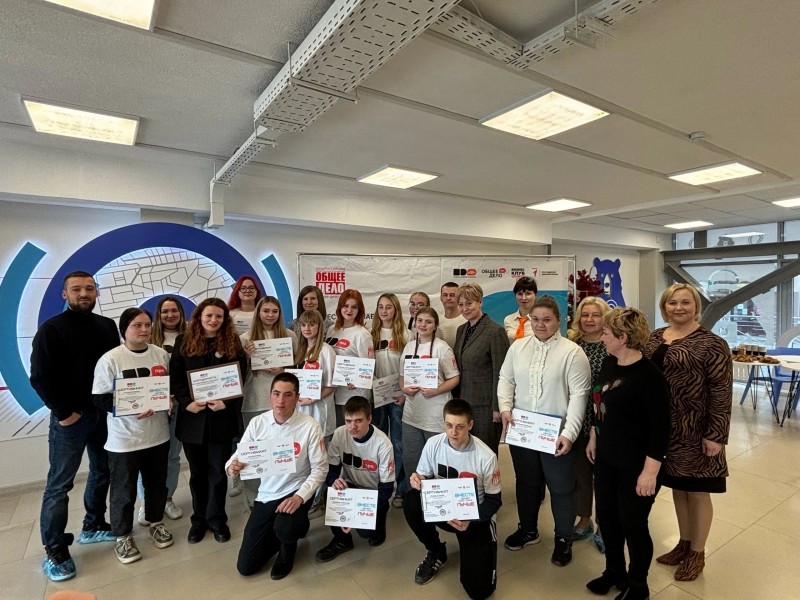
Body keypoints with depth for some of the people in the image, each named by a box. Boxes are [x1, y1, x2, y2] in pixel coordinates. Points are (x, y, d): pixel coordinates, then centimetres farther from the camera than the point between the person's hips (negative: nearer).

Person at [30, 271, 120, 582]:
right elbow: (40, 377, -11)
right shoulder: (51, 329, -7)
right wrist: (63, 412, -14)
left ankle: (93, 526, 32)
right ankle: (54, 551, 14)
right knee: (59, 483, 2)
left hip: (103, 413, 5)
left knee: (103, 471, 15)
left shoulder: (107, 326, 6)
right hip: (71, 416, -5)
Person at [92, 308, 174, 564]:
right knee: (124, 490, 10)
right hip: (124, 438, -4)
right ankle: (122, 536, 31)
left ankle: (156, 522, 40)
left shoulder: (161, 354, 0)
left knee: (157, 483, 18)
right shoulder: (110, 359, -13)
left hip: (158, 433, 4)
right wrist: (131, 408, -24)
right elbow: (100, 398, -12)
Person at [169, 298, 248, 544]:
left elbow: (240, 379, -2)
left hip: (222, 417, -1)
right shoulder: (183, 342, 2)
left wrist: (227, 403, -15)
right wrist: (186, 402, -13)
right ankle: (199, 518, 31)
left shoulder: (233, 343, 0)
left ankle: (217, 519, 26)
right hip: (192, 417, 1)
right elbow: (175, 378, 0)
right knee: (197, 472, 15)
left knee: (218, 471, 9)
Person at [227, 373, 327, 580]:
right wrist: (231, 467, -30)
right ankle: (286, 530, 32)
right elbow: (237, 457, -6)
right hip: (266, 495, 3)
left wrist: (299, 497, -28)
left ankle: (288, 547, 5)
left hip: (296, 492, -3)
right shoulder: (257, 423, -9)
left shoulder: (310, 426, -19)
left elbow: (319, 470, -14)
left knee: (285, 530, -34)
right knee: (245, 566, 4)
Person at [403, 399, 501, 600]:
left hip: (475, 518, -2)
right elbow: (423, 478, -1)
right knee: (411, 502, -28)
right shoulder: (433, 444, -15)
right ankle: (437, 553, 1)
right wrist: (416, 480, -27)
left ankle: (478, 552, 20)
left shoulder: (486, 457, -22)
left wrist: (470, 520, -27)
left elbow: (494, 500, -10)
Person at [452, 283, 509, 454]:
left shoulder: (495, 331, -13)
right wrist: (455, 399, 11)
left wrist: (497, 407, -13)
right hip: (463, 402, 7)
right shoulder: (461, 330, 9)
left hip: (485, 405, -6)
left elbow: (500, 373, -13)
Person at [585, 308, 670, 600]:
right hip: (605, 458, 7)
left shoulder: (649, 375, -22)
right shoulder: (609, 363, 1)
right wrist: (593, 438, 17)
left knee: (633, 525, 11)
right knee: (606, 517, 19)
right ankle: (614, 572, 42)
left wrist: (650, 471, -19)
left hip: (635, 465, -7)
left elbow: (660, 428, -21)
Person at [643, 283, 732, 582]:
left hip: (695, 433, -5)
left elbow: (721, 393, -13)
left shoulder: (712, 344, -11)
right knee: (677, 488, 19)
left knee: (697, 492, 12)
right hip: (663, 430, 5)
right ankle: (683, 543, 38)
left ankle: (697, 553, 31)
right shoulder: (653, 338, 5)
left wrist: (715, 436, -15)